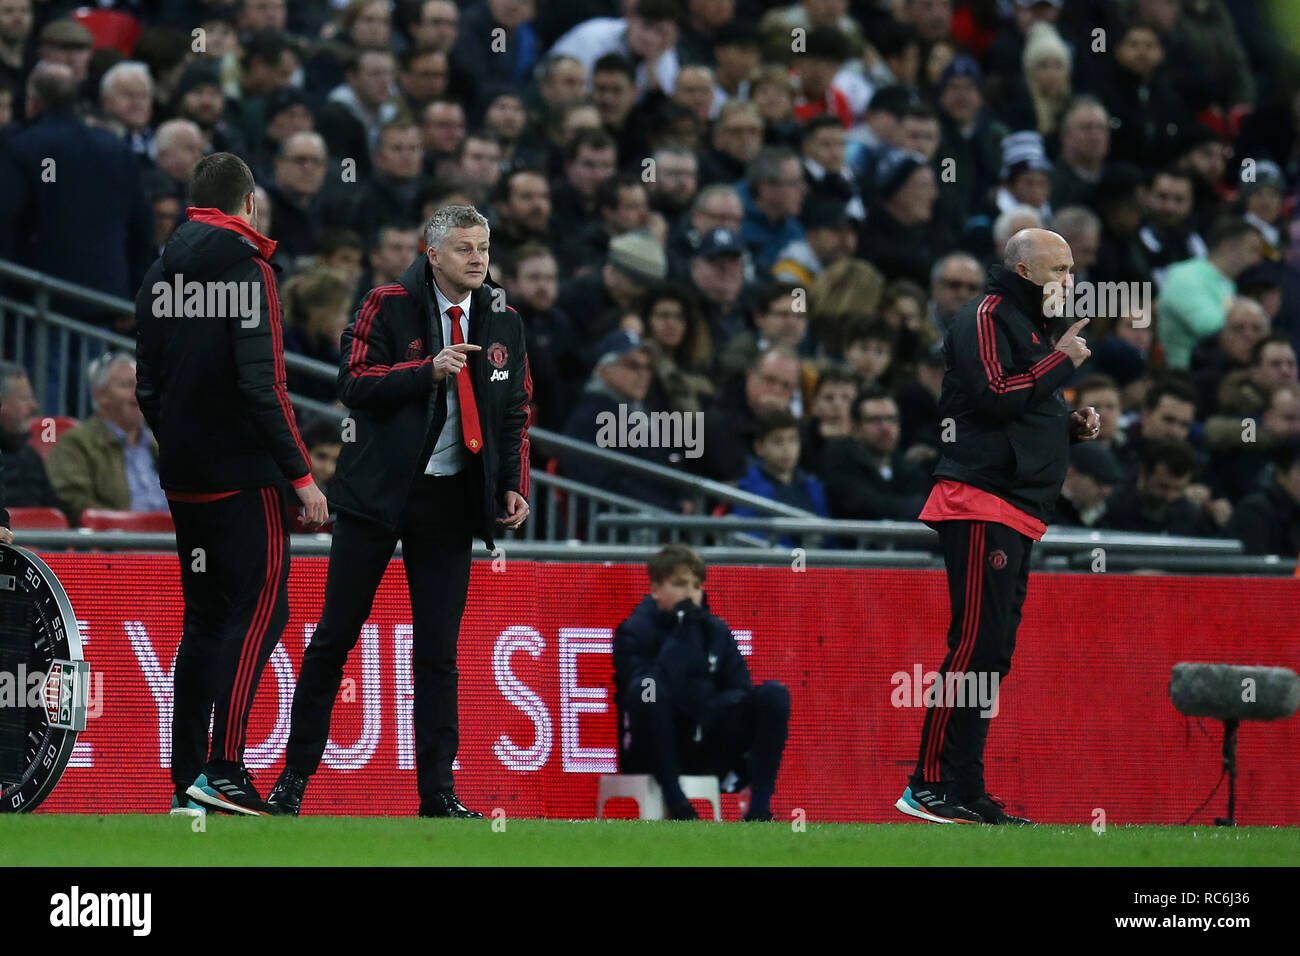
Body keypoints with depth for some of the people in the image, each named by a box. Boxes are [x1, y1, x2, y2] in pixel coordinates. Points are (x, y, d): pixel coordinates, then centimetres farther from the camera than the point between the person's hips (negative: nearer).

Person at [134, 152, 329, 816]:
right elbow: (262, 385, -18)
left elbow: (146, 387, 16)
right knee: (260, 609, -6)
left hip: (184, 479, 8)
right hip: (242, 478, -8)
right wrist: (300, 474, -14)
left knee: (205, 618, 12)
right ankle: (222, 770, -16)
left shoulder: (161, 273, 12)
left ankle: (187, 782, 10)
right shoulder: (247, 269, -12)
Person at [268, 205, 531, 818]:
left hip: (450, 502, 3)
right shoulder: (388, 306, -4)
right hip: (379, 492, -3)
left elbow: (515, 413, 16)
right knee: (335, 635, 0)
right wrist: (429, 371, -20)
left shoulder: (501, 324, 9)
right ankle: (295, 775, 9)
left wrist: (513, 484, 4)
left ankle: (438, 791, 7)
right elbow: (354, 385, -11)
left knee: (438, 652, 3)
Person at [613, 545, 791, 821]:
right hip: (652, 754, -5)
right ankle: (675, 803, -26)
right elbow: (651, 689, -23)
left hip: (705, 750, 5)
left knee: (774, 694, -13)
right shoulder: (634, 632, -6)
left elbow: (740, 689, 4)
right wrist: (682, 632, -23)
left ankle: (759, 809, -21)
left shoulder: (716, 630, 10)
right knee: (644, 688, -34)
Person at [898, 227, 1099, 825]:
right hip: (982, 507, -11)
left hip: (1018, 516, 11)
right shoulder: (987, 318, -6)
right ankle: (930, 786, -17)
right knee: (976, 646, -15)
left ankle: (965, 792, 12)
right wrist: (1062, 360, -12)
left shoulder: (1030, 327, 25)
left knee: (991, 653, 9)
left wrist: (1072, 425, 13)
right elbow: (994, 396, -20)